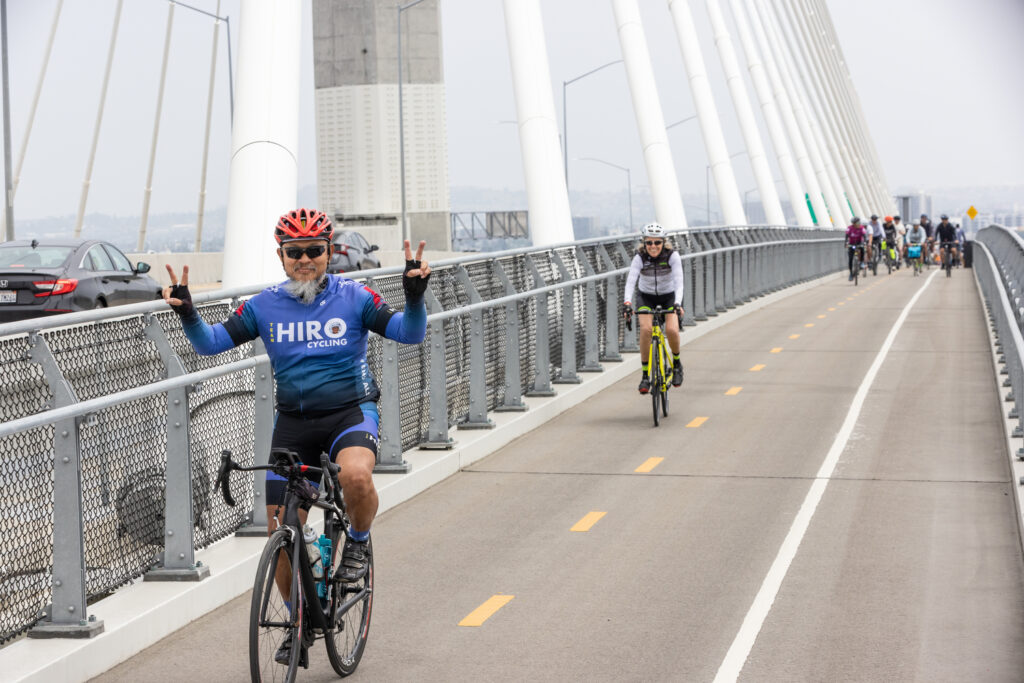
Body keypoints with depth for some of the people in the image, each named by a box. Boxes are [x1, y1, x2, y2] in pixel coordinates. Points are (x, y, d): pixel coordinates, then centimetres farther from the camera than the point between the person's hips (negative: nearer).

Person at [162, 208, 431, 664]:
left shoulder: (353, 297, -4)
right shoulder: (265, 306, 1)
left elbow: (409, 334, -9)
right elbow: (210, 343, -3)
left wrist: (414, 296, -27)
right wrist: (187, 313, -21)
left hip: (350, 412, -3)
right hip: (293, 422, 3)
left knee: (356, 475, -36)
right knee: (281, 530, 0)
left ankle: (359, 541, -2)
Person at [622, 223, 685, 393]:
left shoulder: (672, 256, -23)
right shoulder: (640, 257, -23)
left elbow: (678, 281, -32)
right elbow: (630, 281, -34)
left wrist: (677, 303, -48)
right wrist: (627, 302, -50)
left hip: (669, 296, 0)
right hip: (646, 296, 0)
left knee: (671, 330, -23)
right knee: (645, 328, -25)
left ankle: (676, 362, 8)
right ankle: (645, 375, -15)